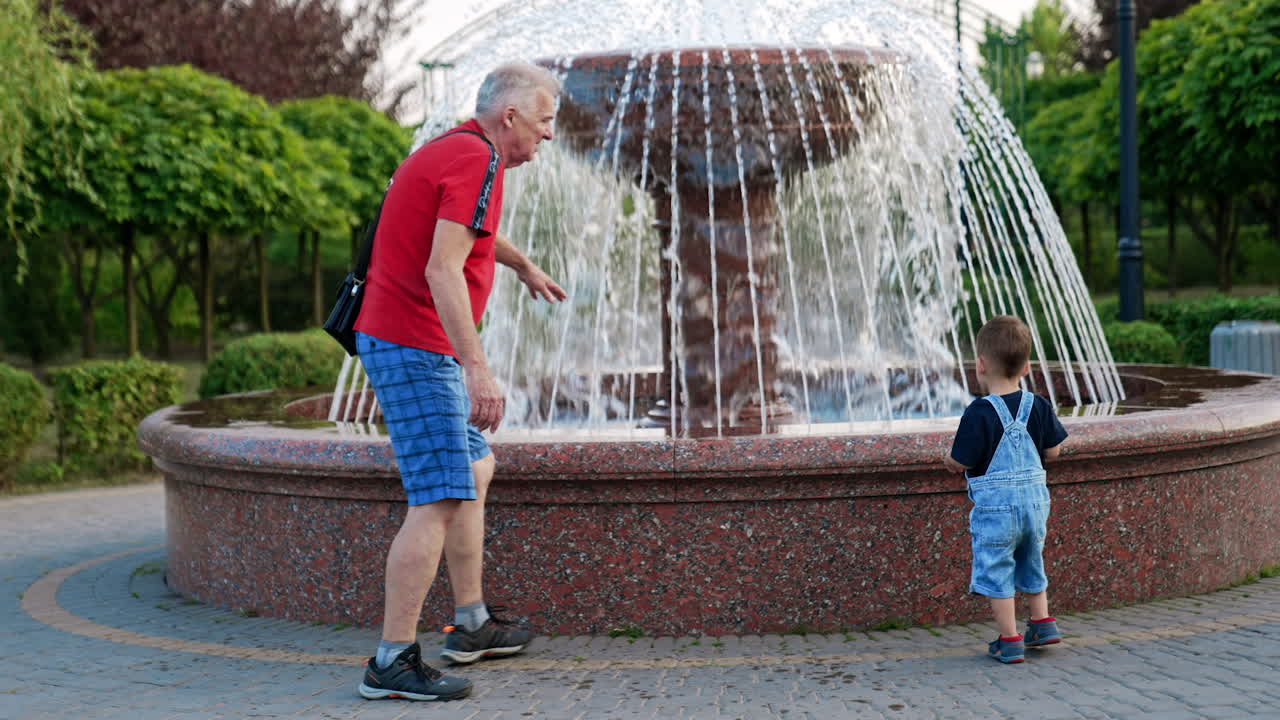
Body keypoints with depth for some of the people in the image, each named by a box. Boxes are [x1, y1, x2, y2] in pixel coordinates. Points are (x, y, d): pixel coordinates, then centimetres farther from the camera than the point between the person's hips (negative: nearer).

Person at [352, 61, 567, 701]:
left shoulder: (452, 150, 17)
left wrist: (524, 267, 56)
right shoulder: (479, 160, -16)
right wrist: (477, 369, -31)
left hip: (401, 341, 11)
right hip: (414, 347, -11)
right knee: (439, 500, -13)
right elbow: (442, 271, -26)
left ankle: (471, 625, 27)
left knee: (476, 469, 20)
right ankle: (392, 663, -13)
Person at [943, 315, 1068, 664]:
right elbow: (1053, 451, 7)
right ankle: (1042, 622, 30)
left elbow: (962, 463, -16)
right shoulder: (1039, 407, 0)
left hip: (995, 505, -6)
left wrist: (949, 461, 6)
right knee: (1031, 562, 25)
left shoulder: (979, 413, -17)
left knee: (996, 570, 4)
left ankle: (1009, 641, 6)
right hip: (1035, 498, 6)